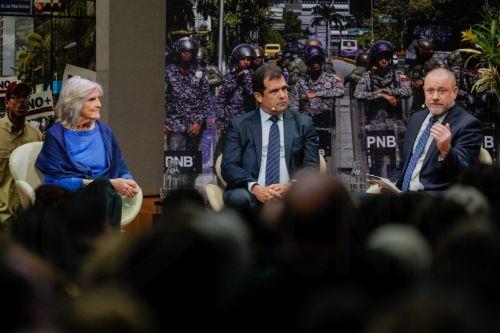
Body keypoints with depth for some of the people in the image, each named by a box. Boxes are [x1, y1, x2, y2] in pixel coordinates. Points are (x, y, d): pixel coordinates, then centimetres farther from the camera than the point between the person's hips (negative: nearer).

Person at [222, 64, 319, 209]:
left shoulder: (303, 123, 18)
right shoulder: (239, 125, 14)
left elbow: (311, 166, 10)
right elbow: (229, 166, 4)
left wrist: (291, 186, -12)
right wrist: (254, 187, -17)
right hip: (251, 193, -1)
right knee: (239, 197, -37)